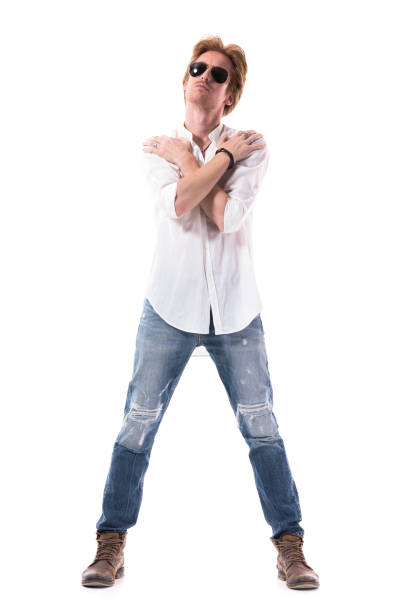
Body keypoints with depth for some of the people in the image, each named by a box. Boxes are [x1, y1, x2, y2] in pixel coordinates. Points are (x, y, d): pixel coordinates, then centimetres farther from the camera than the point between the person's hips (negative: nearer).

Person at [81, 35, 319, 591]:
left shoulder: (251, 148, 2)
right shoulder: (157, 149, 6)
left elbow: (228, 217, -15)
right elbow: (177, 205, -15)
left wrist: (187, 159, -6)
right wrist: (223, 155, -10)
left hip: (235, 312, 0)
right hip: (170, 307, 1)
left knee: (262, 428, 2)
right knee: (137, 426, 2)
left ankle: (290, 548, 15)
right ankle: (111, 546, 16)